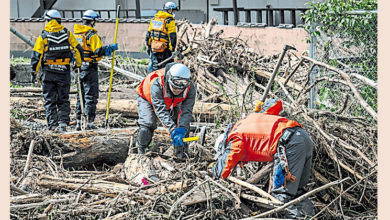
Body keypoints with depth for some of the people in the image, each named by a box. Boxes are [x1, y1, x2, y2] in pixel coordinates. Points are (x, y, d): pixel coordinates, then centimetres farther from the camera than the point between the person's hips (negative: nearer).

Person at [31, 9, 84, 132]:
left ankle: (53, 125, 0)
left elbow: (36, 56, -6)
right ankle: (63, 122, -3)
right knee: (63, 100, 10)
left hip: (49, 73, -2)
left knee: (50, 100, 6)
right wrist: (79, 64, 16)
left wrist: (34, 73, 0)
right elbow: (77, 50, 3)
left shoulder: (43, 37, -5)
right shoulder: (67, 34, 1)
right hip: (64, 72, 2)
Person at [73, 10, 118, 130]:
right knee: (91, 95, -2)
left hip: (78, 67, 7)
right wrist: (111, 48, -9)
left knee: (80, 95, 15)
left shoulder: (75, 34, 10)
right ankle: (89, 123, -3)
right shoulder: (92, 35, -13)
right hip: (89, 68, -7)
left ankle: (78, 122, 15)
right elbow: (98, 51, -19)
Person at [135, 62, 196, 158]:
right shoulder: (156, 85, -46)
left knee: (183, 124, -11)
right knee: (148, 124, -20)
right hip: (147, 98, -3)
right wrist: (173, 130, -59)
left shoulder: (190, 89, -34)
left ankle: (182, 155, 5)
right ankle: (140, 152, 6)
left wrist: (181, 129, -54)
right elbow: (161, 111, -49)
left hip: (173, 103, 3)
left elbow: (186, 111, -37)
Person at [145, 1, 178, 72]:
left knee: (153, 67, 12)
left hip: (153, 47, 6)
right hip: (164, 49, -6)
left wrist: (148, 45, 21)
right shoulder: (170, 21, -8)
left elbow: (148, 34, 14)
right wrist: (172, 49, -9)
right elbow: (172, 36, -13)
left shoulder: (154, 19, 11)